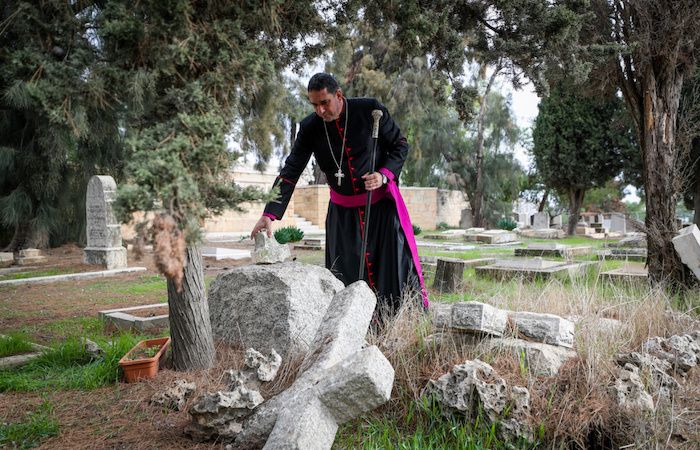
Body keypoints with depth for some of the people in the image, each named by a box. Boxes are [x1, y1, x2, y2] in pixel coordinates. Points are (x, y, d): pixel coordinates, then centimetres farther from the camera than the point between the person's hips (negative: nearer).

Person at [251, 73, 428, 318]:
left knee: (398, 264, -5)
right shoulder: (310, 127, -7)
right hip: (343, 210, 2)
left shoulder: (370, 109, -12)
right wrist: (269, 215, -15)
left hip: (381, 202, -2)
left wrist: (384, 175, -18)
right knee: (344, 273, 1)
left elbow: (400, 144, 0)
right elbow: (290, 172, -7)